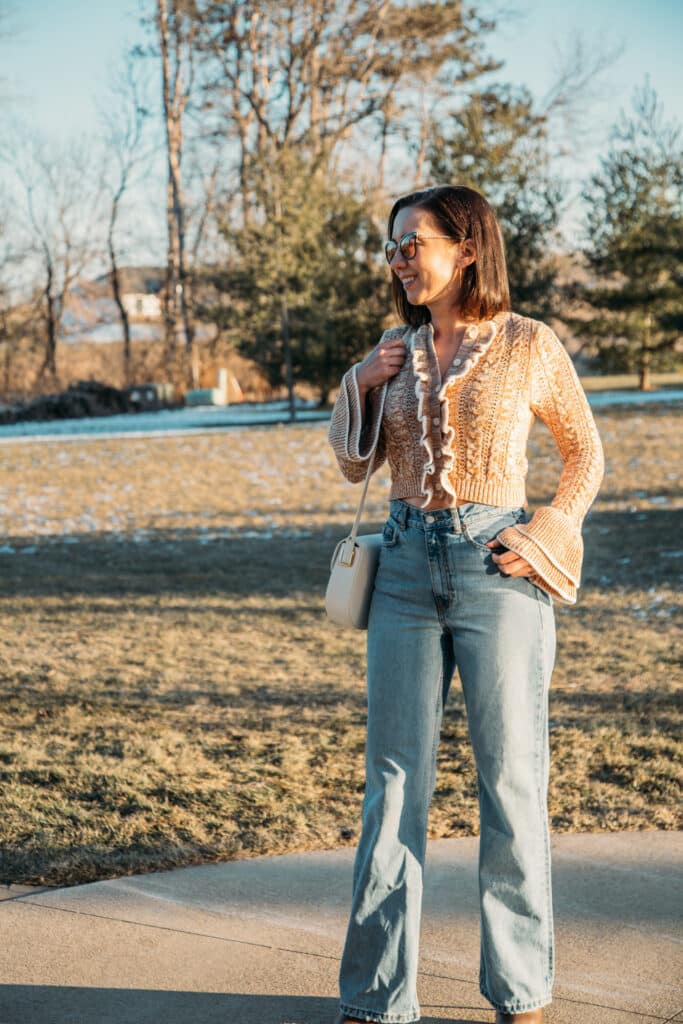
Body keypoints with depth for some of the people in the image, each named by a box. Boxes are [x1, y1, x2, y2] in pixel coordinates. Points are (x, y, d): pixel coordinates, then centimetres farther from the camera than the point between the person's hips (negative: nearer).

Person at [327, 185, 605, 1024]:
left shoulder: (530, 345, 0)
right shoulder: (396, 350, 11)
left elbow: (585, 451, 9)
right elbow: (354, 466, 16)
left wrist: (549, 535, -6)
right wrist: (361, 386, 0)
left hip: (498, 572, -3)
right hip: (408, 569, 4)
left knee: (511, 780, 3)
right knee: (393, 779, 4)